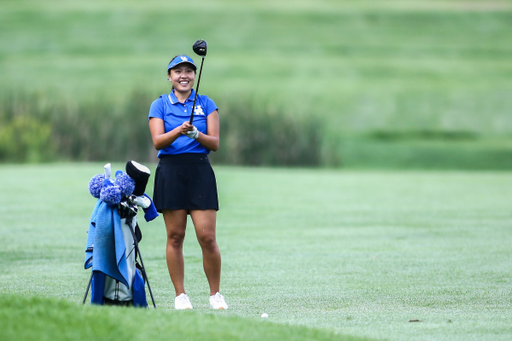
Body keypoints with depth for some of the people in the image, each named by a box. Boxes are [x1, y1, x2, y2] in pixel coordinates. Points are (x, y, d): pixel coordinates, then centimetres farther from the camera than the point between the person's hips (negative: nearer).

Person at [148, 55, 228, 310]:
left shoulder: (207, 104, 10)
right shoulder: (160, 105, 8)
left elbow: (215, 143, 4)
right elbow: (158, 142, -5)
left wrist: (197, 135, -16)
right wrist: (179, 131, -23)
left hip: (200, 172, 0)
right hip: (171, 172, 0)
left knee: (207, 237, -7)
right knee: (175, 236, 0)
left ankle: (215, 294, 5)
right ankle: (180, 295, 7)